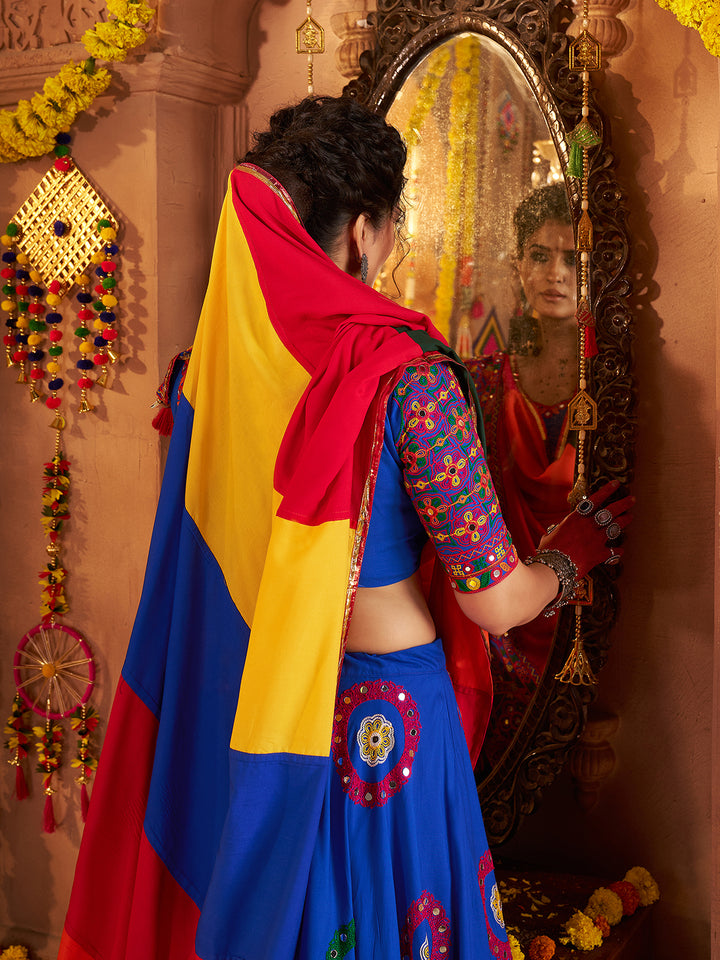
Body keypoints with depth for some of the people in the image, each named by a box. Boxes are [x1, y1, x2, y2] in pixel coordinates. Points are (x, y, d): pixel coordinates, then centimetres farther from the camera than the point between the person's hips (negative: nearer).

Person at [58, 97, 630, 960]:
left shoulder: (214, 358, -5)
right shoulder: (405, 373, -21)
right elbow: (495, 602, -17)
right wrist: (575, 548, 3)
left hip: (236, 697, 6)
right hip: (377, 712, -5)